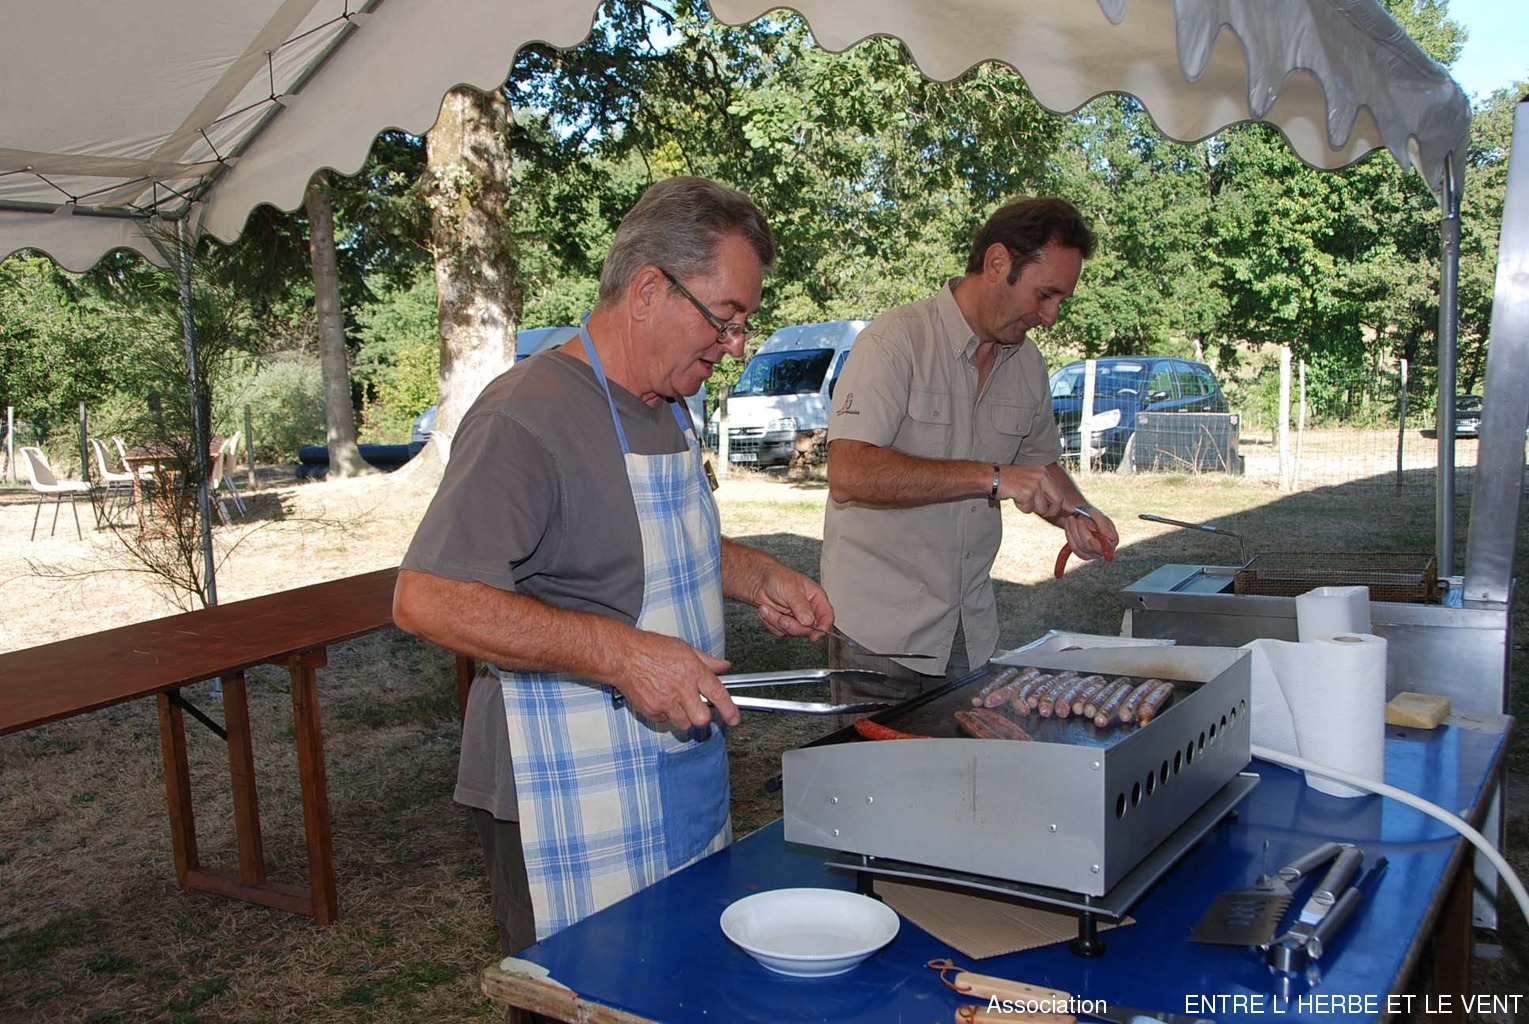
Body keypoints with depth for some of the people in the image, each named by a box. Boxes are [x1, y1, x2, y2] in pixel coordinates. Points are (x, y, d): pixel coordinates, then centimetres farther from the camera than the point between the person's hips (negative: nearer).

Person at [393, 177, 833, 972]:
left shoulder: (666, 408, 11)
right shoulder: (528, 415, -20)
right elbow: (427, 600, -26)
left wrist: (757, 576, 8)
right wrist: (619, 652, -30)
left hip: (683, 784, 9)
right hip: (571, 812, -9)